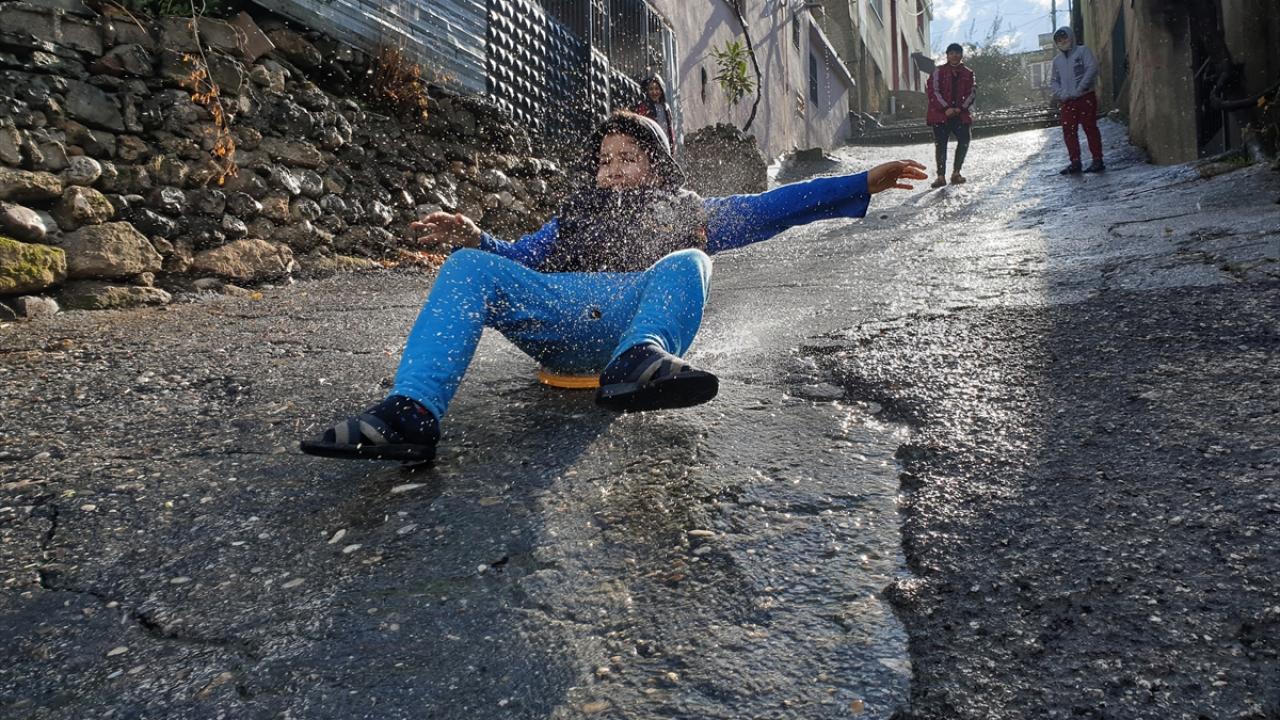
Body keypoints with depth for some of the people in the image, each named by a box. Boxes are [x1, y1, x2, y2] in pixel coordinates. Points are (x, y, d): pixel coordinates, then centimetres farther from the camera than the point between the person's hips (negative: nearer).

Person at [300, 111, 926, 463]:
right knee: (468, 266, -19)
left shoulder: (686, 209, 32)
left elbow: (772, 208, 24)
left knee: (685, 263, -30)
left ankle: (641, 362, -60)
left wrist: (866, 183, 16)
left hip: (645, 309, -2)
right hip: (560, 313, 2)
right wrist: (474, 239, 5)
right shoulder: (577, 212, 39)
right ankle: (412, 415, -39)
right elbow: (519, 256, 27)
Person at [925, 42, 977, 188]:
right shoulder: (939, 71, 3)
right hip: (940, 112, -2)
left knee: (964, 140, -9)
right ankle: (941, 176, -2)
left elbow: (972, 92, 5)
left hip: (960, 113, 2)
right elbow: (933, 91, -5)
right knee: (940, 144, -5)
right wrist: (946, 108, -14)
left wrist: (961, 108, -11)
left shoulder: (968, 73, 11)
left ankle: (956, 172, 5)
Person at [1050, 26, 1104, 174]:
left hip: (1085, 98, -5)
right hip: (1067, 102, 5)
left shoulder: (1083, 51, -1)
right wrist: (1061, 93, -5)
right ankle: (1075, 162, 7)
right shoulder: (1057, 59, 15)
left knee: (1090, 129, -3)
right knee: (1069, 132, 1)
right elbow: (1053, 81, 15)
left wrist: (1079, 89, -18)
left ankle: (1097, 160, 1)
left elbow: (1092, 69, -12)